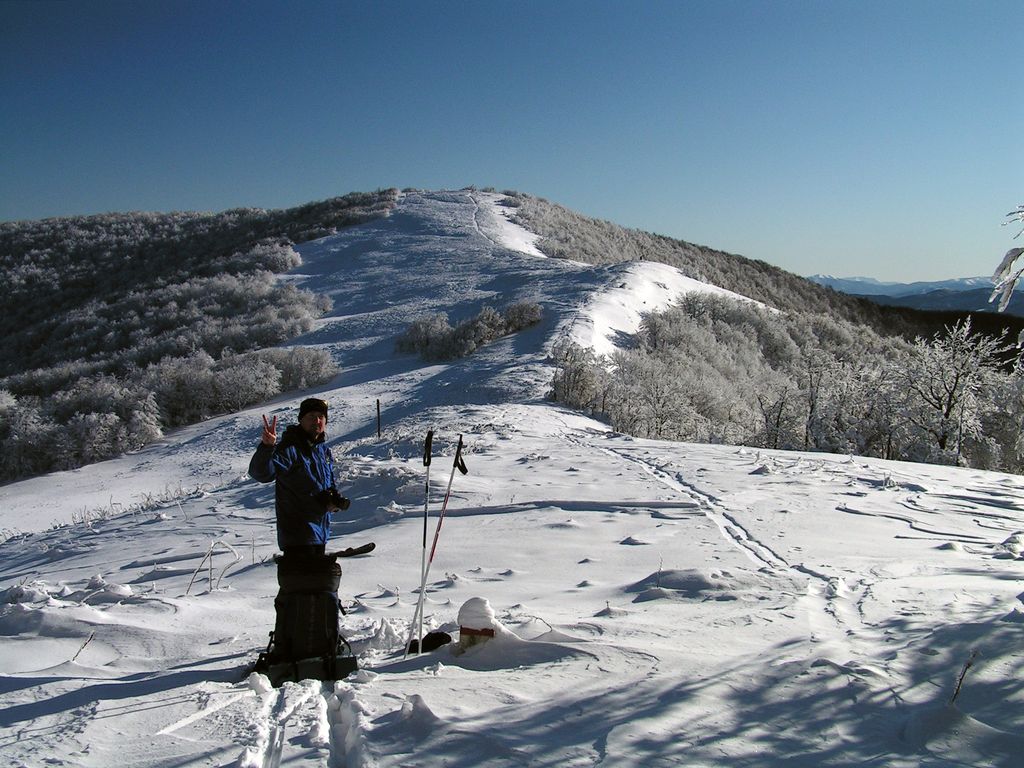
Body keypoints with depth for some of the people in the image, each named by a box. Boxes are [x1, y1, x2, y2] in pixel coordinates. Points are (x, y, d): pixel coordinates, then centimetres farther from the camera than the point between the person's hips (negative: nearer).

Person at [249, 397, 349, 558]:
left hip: (320, 531, 9)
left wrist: (335, 499, 0)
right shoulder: (289, 449, -15)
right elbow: (260, 473, -30)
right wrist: (267, 446, -47)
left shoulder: (324, 450, 11)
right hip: (297, 532, -9)